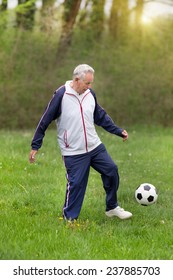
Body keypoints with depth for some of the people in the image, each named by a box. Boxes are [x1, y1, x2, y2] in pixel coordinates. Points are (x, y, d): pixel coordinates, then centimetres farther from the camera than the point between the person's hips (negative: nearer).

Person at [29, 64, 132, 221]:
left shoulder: (90, 94, 3)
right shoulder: (61, 95, -14)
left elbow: (101, 117, 16)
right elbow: (45, 121, -9)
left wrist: (118, 131, 11)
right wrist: (35, 146, -7)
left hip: (95, 147, 6)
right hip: (74, 152, -6)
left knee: (111, 170, 4)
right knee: (76, 184, -6)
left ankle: (112, 208, 22)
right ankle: (69, 219, 11)